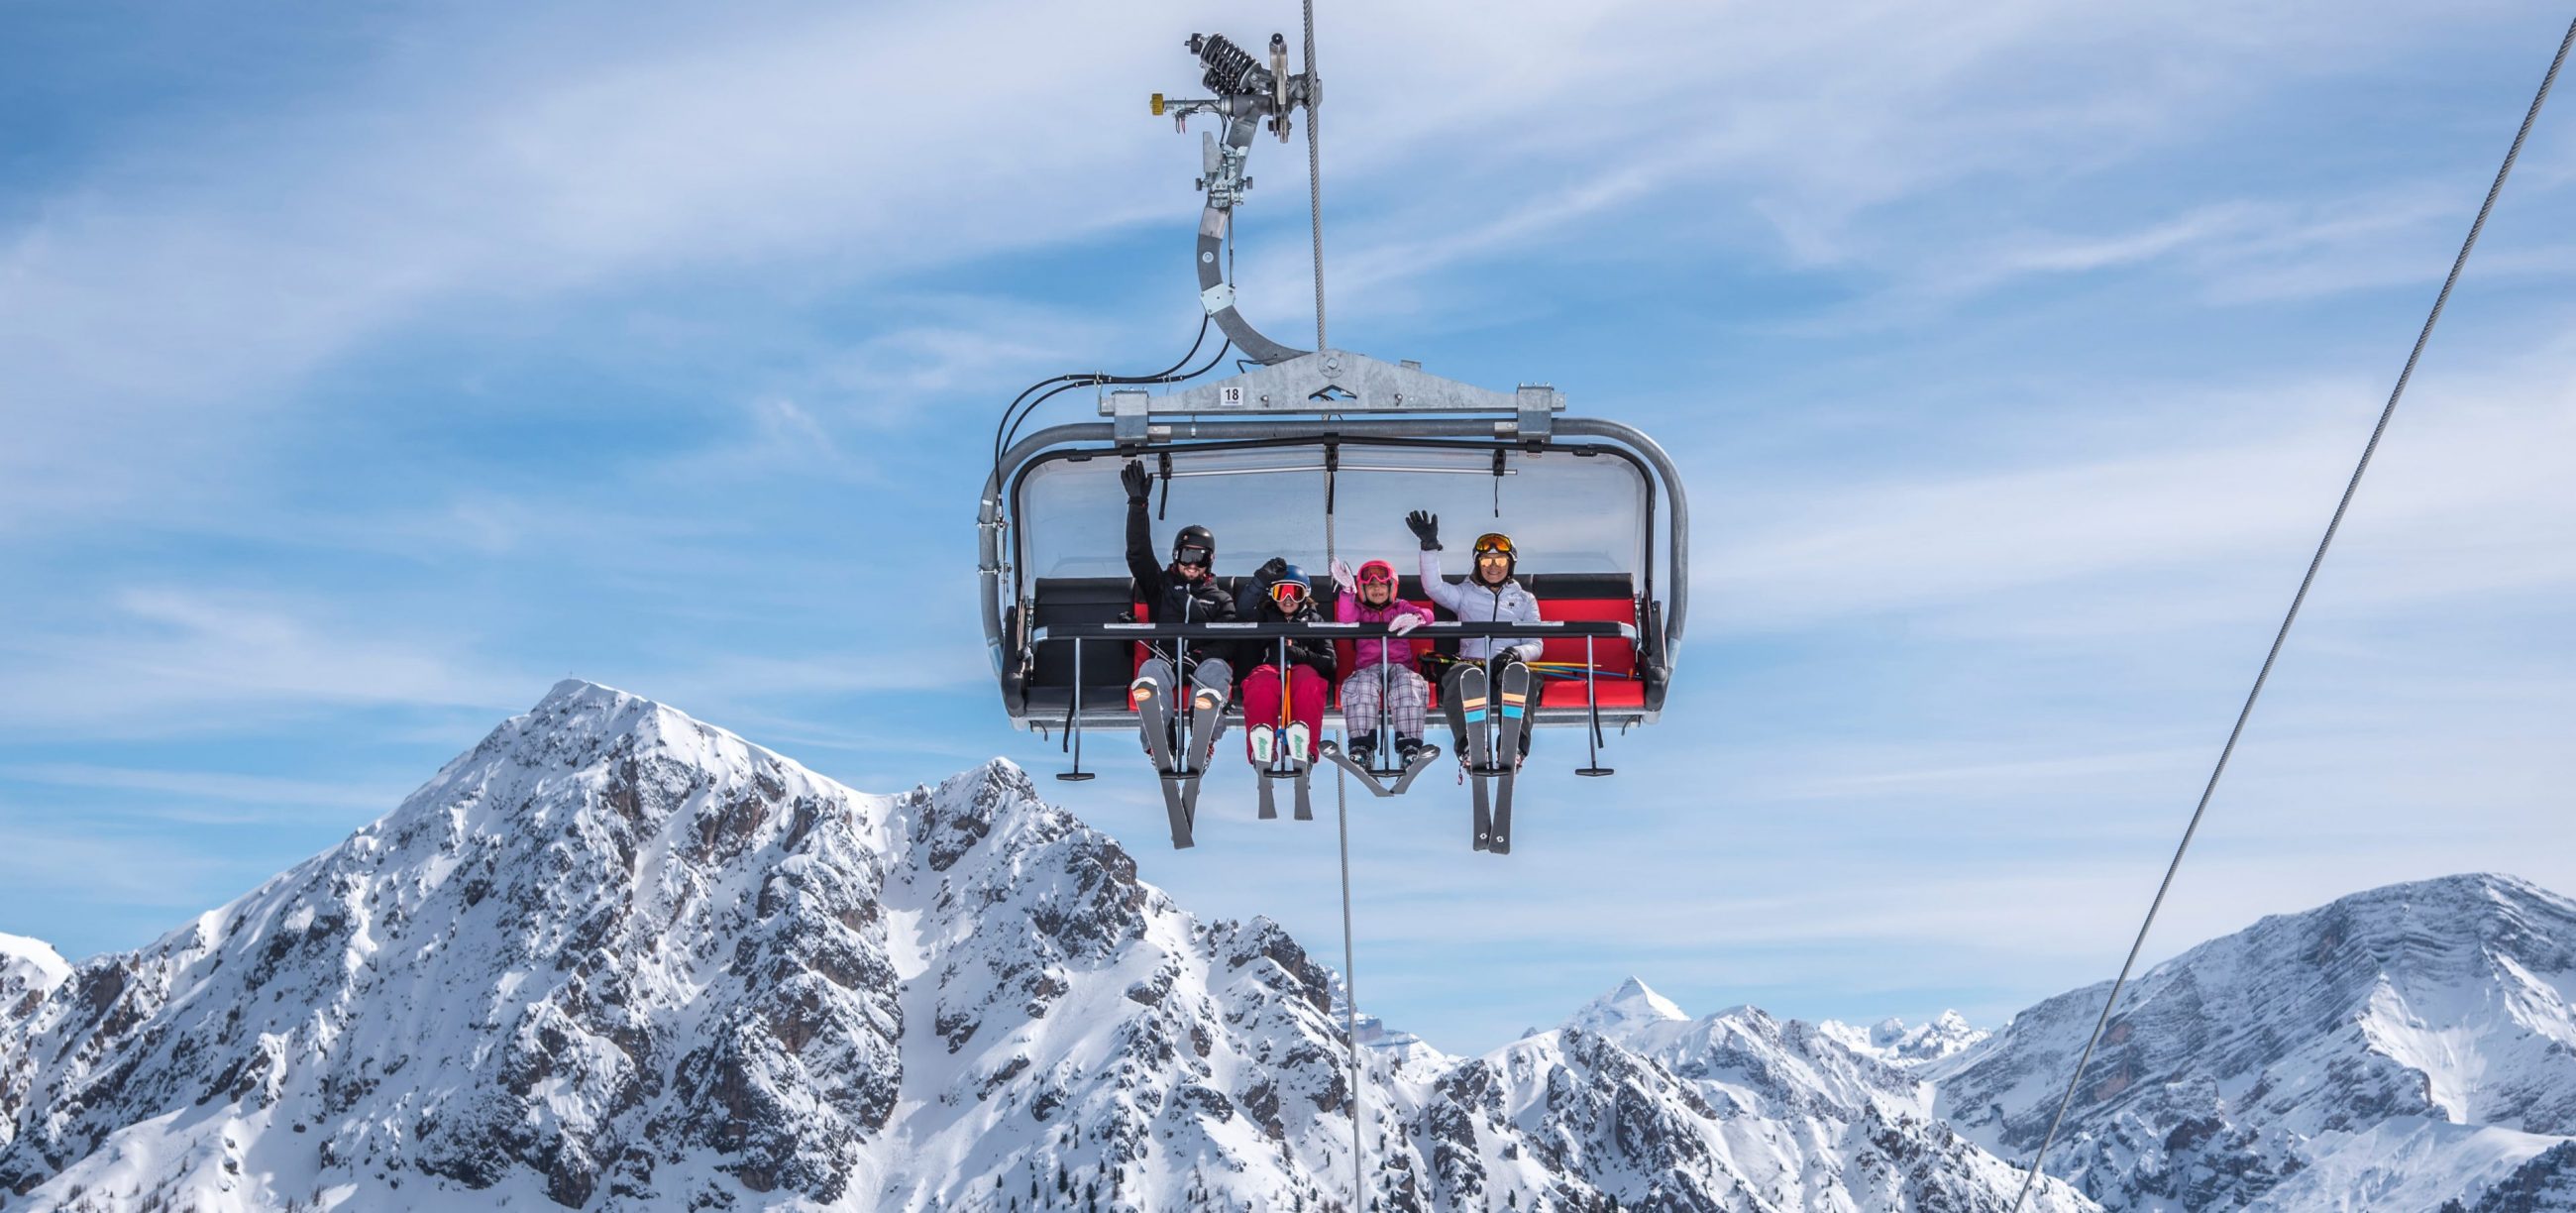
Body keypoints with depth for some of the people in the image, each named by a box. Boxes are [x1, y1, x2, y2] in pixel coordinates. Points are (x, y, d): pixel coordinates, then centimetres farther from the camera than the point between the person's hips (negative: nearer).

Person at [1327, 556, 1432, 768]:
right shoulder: (1360, 610, 24)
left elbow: (1427, 614, 3)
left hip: (1400, 665, 0)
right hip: (1368, 668, 0)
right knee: (1360, 687, -37)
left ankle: (1410, 747, -43)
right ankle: (1362, 747, -43)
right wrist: (1348, 590, -18)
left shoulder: (1401, 608, 23)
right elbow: (1346, 619, -1)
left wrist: (1415, 618, -23)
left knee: (1408, 686, -37)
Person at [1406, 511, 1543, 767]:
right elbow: (1433, 587, 4)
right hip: (1471, 663, 0)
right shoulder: (1465, 593, 25)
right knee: (1459, 677, -38)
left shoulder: (1524, 599, 26)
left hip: (1508, 664, 0)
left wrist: (1518, 652, -9)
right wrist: (1430, 546, -7)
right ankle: (1467, 745, -54)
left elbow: (1536, 646, 15)